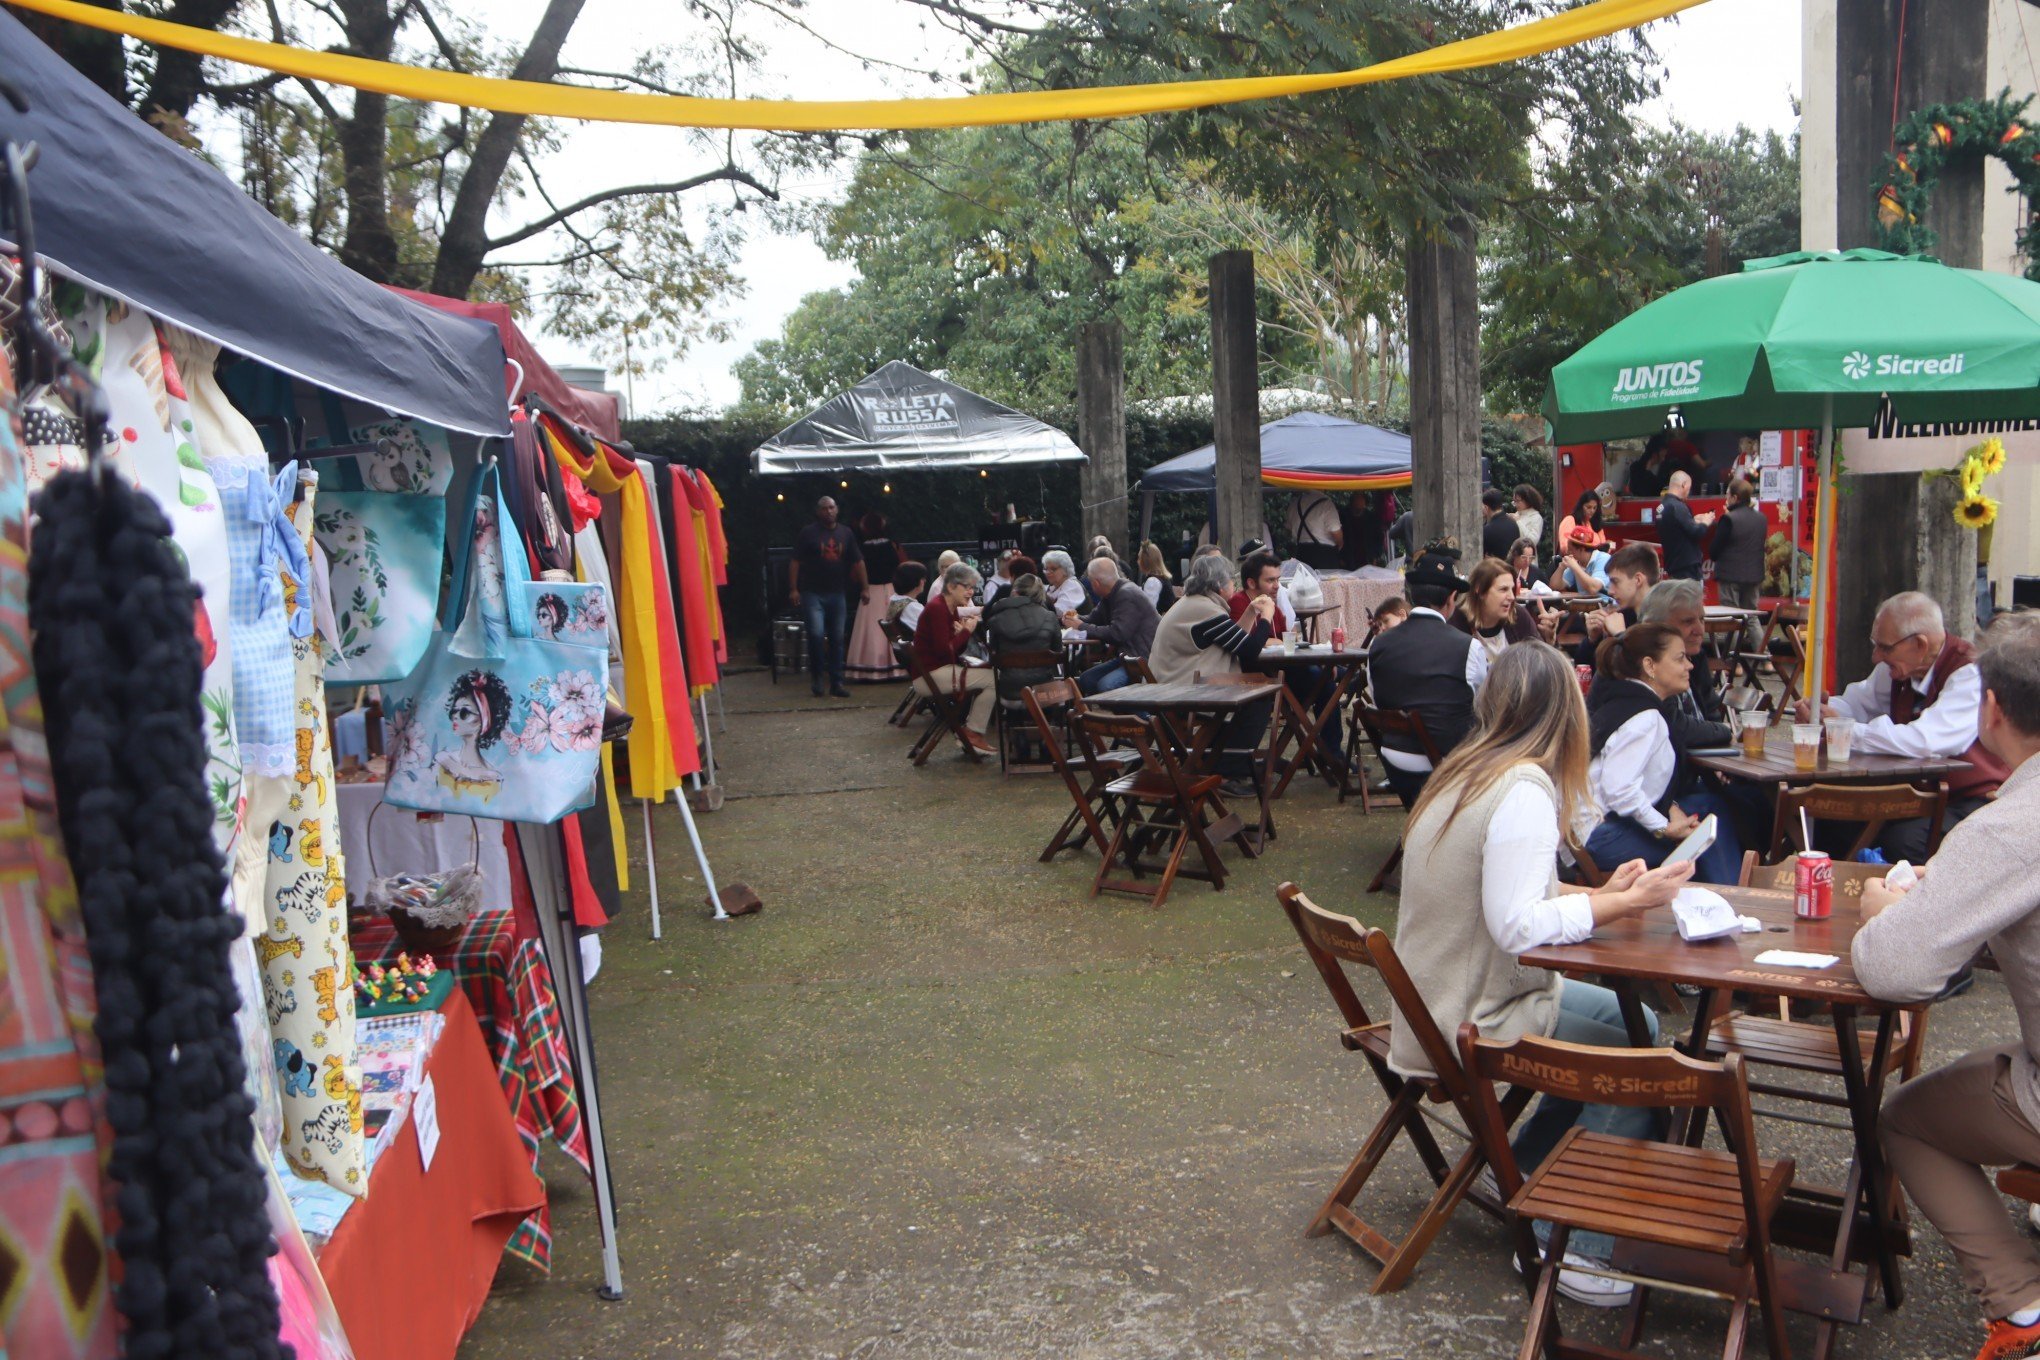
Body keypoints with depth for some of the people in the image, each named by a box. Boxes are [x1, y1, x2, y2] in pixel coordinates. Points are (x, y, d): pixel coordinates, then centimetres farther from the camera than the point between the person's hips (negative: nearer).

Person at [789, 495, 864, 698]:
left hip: (836, 594, 4)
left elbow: (858, 562, 11)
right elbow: (795, 562, -3)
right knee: (816, 633, -18)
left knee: (837, 639, 4)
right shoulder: (809, 533, 0)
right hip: (812, 593, -3)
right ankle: (816, 675, 4)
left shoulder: (846, 533, 10)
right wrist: (793, 589, -12)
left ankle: (837, 683, 11)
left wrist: (864, 588, 3)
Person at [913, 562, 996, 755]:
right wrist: (967, 632, -13)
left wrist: (964, 631, -6)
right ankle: (973, 733, -4)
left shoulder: (951, 608, 13)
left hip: (943, 667, 10)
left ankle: (971, 731, 13)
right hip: (930, 674, -10)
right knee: (993, 679, -16)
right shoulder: (937, 608, -16)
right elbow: (945, 651, -22)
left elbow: (955, 652, 12)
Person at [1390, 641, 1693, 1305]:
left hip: (1440, 1003, 9)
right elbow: (1518, 926, -26)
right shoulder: (1525, 790, -22)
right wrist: (1625, 903, -17)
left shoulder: (1463, 773, 6)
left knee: (1618, 1016, 17)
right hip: (1473, 1024, -9)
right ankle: (1570, 1244, 3)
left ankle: (1526, 1173, 25)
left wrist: (1597, 895, 6)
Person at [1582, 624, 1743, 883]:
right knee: (1710, 837, -5)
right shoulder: (1644, 718, -18)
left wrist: (1670, 808, 3)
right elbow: (1618, 788, -28)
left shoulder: (1621, 699, 11)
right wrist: (1664, 828, -17)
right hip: (1602, 835, -10)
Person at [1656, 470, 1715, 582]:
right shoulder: (1677, 507, -18)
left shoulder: (1662, 506, 9)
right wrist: (1705, 523, -1)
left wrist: (1694, 521, 14)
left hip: (1673, 564, 9)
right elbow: (1696, 533, -18)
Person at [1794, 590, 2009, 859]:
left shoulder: (1969, 674, -20)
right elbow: (1860, 701, 19)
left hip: (1975, 802, -7)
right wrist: (1818, 709, -5)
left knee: (1904, 839, -33)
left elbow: (1923, 741, -32)